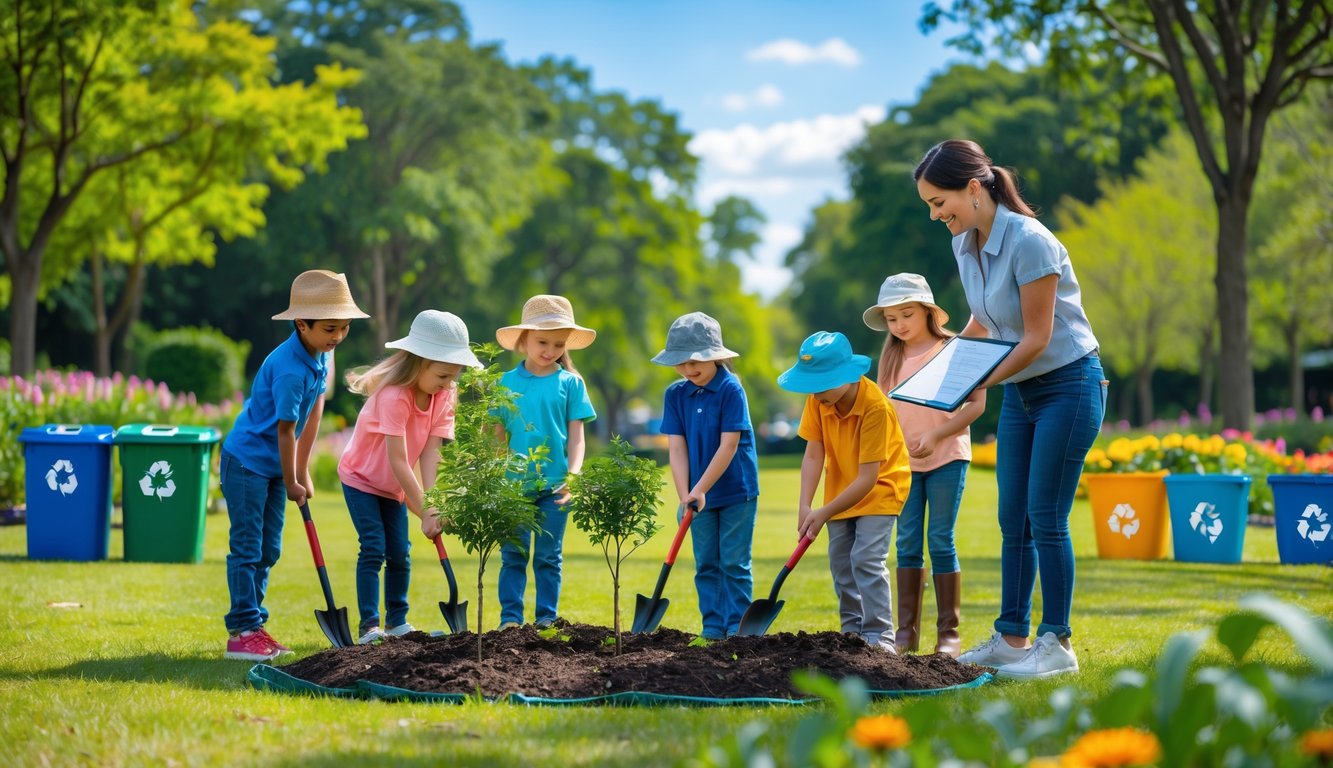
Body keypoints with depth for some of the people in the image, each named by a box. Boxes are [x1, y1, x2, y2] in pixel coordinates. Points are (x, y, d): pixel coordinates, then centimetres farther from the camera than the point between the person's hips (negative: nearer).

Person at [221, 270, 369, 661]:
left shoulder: (322, 354, 0)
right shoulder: (290, 370, -28)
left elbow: (315, 408, 5)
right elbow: (285, 430, -22)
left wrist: (302, 473, 6)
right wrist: (292, 483, -11)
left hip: (274, 465, 9)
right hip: (246, 462, -9)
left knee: (268, 550, 12)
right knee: (246, 550, -6)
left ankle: (254, 626, 20)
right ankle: (242, 632, -2)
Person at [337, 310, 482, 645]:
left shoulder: (443, 397, -11)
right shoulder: (394, 397, -33)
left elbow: (430, 453, -18)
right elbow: (398, 461, -34)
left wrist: (430, 502, -30)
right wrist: (424, 511, -34)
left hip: (395, 486, 7)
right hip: (361, 478, -6)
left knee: (399, 553, 5)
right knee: (373, 549, -15)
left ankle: (397, 621, 17)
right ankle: (369, 626, -15)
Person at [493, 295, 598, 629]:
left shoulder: (570, 383, 2)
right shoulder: (507, 382, 4)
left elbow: (576, 437, 1)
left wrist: (572, 477, -12)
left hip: (554, 485, 0)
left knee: (548, 557, 6)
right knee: (513, 555, 2)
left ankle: (547, 618, 12)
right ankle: (510, 617, 5)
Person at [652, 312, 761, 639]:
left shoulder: (731, 389, -14)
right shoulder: (675, 395, 0)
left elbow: (729, 446, -17)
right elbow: (677, 448, -3)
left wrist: (700, 489, -19)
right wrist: (685, 495, -13)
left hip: (737, 492, -5)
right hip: (699, 494, 5)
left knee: (734, 562, -1)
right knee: (706, 564, 8)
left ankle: (738, 625, 6)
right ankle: (713, 627, 14)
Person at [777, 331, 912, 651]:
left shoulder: (876, 406, -32)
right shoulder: (818, 399, -15)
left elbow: (867, 478, -30)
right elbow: (813, 455, -14)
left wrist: (824, 513, -29)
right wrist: (805, 507, -25)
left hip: (880, 487, -6)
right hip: (841, 488, 6)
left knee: (866, 558, -17)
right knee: (840, 561, 8)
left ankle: (879, 635, -14)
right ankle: (853, 630, 19)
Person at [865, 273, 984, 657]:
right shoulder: (891, 357, 9)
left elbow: (977, 402, -10)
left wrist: (936, 436, -18)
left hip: (947, 456, -4)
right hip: (904, 462, 4)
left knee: (941, 541, -4)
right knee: (907, 544, 5)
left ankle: (948, 633, 3)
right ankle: (906, 632, 9)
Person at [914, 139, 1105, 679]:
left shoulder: (1029, 242, -23)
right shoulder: (964, 244, 2)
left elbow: (1037, 338, -21)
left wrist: (978, 386, -20)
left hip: (1068, 386, -8)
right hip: (1020, 390, 8)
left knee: (1045, 517, -7)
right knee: (1012, 519, 8)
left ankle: (1057, 644, 1)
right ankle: (1011, 638, 15)